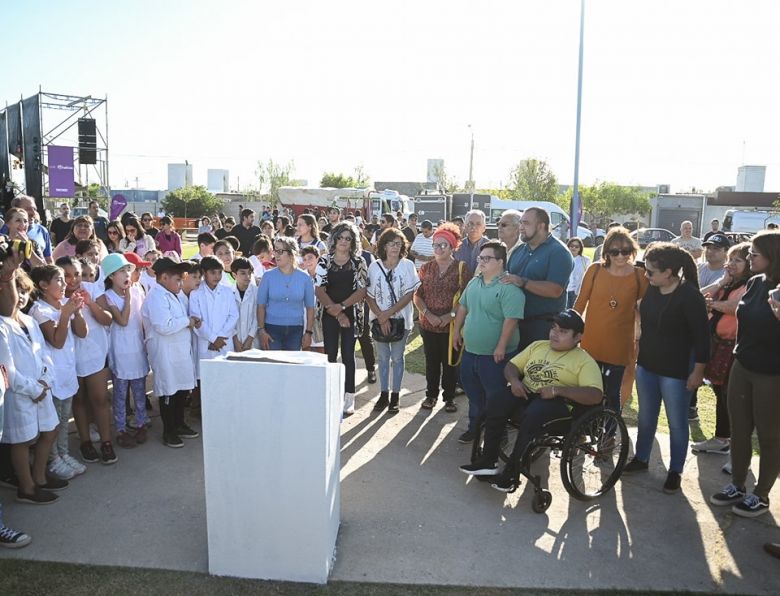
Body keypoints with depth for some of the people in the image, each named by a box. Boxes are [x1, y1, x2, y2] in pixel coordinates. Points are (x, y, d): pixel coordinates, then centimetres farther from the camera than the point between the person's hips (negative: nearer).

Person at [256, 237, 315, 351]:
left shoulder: (304, 278, 1)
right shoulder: (268, 276, 1)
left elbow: (310, 307, 4)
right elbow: (261, 305, 1)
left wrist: (308, 332, 0)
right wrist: (261, 330, -6)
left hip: (296, 330, 1)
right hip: (272, 328, 0)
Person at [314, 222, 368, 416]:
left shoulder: (358, 262, 1)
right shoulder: (324, 261, 2)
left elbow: (362, 290, -6)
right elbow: (319, 290, -4)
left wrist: (342, 306, -16)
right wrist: (337, 313, -11)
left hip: (351, 314, -1)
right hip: (329, 315, 1)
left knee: (348, 355, 2)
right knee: (330, 354, 5)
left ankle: (349, 399, 8)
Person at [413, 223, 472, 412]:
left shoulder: (462, 268, -4)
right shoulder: (426, 268, 5)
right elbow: (417, 296, 3)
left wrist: (450, 315, -16)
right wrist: (428, 314, -12)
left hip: (452, 325, -2)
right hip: (428, 324, 3)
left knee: (450, 362, 8)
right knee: (431, 361, 12)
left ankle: (449, 397, 22)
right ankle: (431, 395, 26)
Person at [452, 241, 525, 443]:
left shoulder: (509, 288, -19)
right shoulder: (474, 282, 8)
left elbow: (511, 319, -24)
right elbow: (463, 307, 18)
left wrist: (501, 347, -25)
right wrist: (457, 331, 16)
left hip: (494, 355, -8)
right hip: (470, 351, 8)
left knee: (494, 397, 6)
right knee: (473, 392, 20)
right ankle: (474, 426, 38)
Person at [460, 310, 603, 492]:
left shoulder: (584, 361, 4)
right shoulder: (538, 345, 21)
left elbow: (595, 395, -10)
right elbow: (511, 365, 21)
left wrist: (558, 390, -20)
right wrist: (514, 380, -3)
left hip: (556, 402, -4)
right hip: (525, 393, 5)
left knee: (532, 415, -38)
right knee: (495, 404, -27)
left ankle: (512, 471, -23)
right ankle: (488, 460, -16)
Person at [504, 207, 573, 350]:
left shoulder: (558, 252, -10)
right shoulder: (519, 250, 13)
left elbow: (555, 290, -21)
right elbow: (507, 277, 20)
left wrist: (522, 282, -24)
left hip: (544, 324, -6)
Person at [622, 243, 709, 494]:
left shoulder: (690, 296, -19)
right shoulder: (651, 289, 0)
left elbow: (702, 337, -16)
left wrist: (698, 371, -15)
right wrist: (640, 355, 17)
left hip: (676, 371, -6)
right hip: (647, 365, 7)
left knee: (677, 423, 9)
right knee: (646, 417, 18)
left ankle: (675, 472, 23)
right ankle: (641, 459, 35)